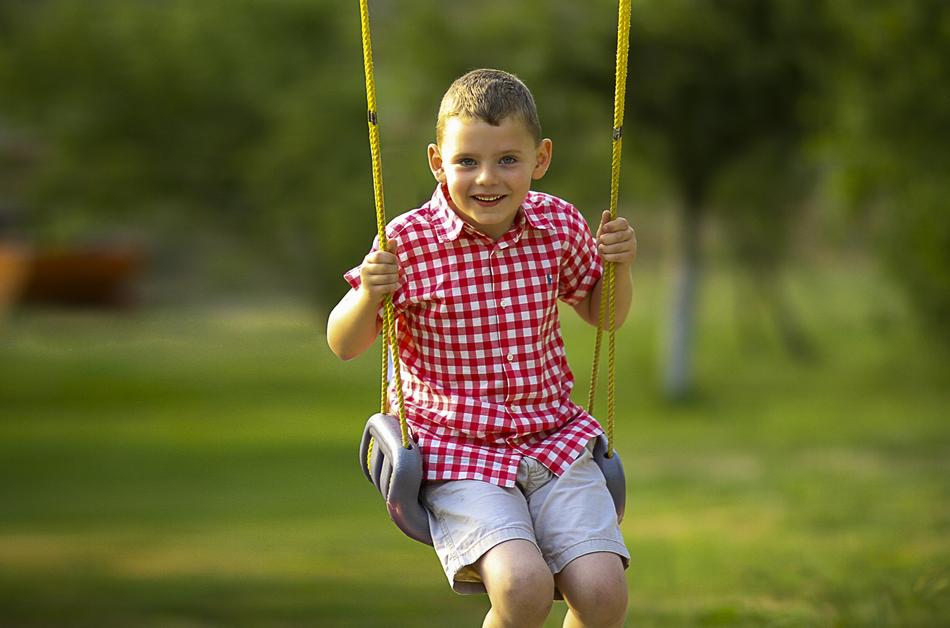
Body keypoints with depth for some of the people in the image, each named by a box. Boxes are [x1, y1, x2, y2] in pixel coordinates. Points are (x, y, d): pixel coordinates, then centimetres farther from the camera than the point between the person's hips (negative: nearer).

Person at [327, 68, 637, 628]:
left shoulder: (559, 225, 1)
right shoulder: (410, 243, -9)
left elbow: (602, 313, 20)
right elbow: (344, 346, 1)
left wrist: (620, 265, -1)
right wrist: (369, 294, -19)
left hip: (555, 438, 3)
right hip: (458, 451, -3)